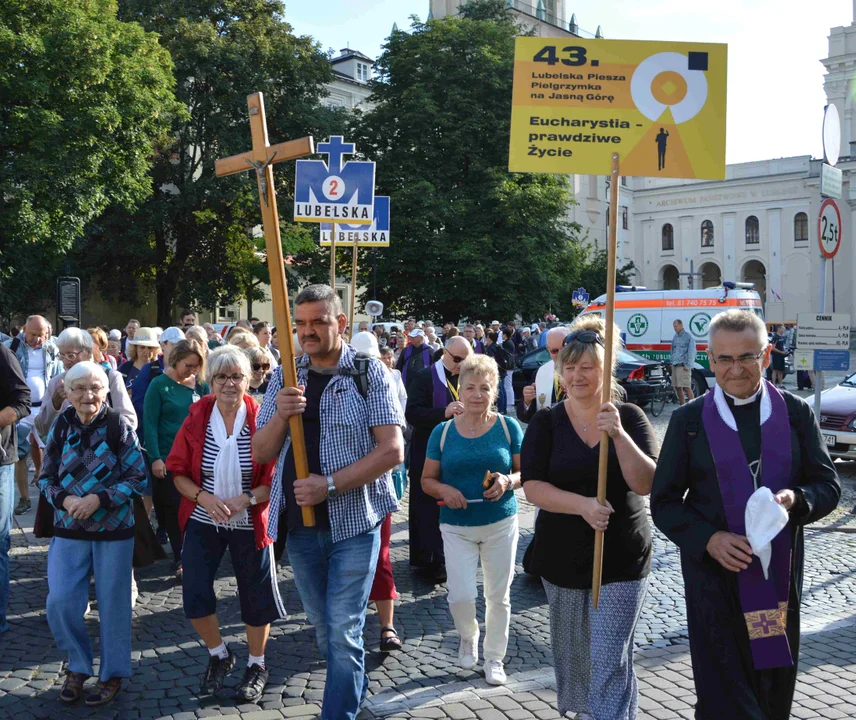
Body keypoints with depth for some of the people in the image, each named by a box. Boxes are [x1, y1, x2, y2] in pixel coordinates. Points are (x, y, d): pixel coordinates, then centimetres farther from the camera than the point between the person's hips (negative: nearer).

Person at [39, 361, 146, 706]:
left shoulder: (119, 427, -10)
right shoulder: (61, 427, 0)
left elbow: (137, 477, -9)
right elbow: (47, 476, 5)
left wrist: (99, 499, -20)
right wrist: (64, 499, -15)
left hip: (113, 528, -3)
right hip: (68, 528, 3)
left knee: (112, 602, 6)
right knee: (60, 601, -2)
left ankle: (113, 672, 24)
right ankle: (78, 665, 22)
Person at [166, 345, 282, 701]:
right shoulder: (196, 418, -5)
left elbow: (276, 478, -11)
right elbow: (178, 471, -1)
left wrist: (246, 499, -25)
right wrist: (204, 497, -18)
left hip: (249, 523, -2)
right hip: (203, 521, 2)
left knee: (256, 597, 8)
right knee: (193, 594, 0)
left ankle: (256, 666, 32)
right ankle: (218, 655, 28)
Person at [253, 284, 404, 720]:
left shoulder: (370, 374, -7)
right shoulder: (283, 378, 5)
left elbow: (392, 450, -14)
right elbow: (260, 453, 3)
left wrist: (331, 484, -20)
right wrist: (280, 415, -17)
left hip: (354, 520, -4)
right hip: (300, 522, 5)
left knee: (343, 630, -3)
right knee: (322, 626, 18)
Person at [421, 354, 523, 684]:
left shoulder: (508, 427, -2)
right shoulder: (443, 432, 0)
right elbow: (427, 480, 6)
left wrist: (509, 481, -17)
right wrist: (444, 490, -15)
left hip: (501, 524, 0)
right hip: (457, 526, 0)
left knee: (498, 596, 9)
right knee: (461, 596, -7)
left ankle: (494, 658, 31)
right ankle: (468, 636, 27)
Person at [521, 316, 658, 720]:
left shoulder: (629, 417, -4)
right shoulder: (546, 422, -3)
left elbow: (646, 484, -13)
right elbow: (532, 487, -12)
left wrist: (619, 434, -27)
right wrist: (583, 505, -26)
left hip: (622, 558, -2)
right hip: (562, 556, 2)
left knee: (610, 660, -6)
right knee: (572, 649, 19)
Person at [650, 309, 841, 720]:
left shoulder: (796, 414, 3)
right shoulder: (689, 421, -1)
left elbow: (828, 485, 5)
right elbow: (663, 502, 0)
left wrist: (796, 500, -18)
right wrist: (708, 539, -17)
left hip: (780, 576, 2)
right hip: (715, 578, -2)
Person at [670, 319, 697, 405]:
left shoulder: (688, 337, -5)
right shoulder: (675, 337, 17)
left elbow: (691, 352, -9)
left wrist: (688, 365, -14)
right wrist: (671, 360, 12)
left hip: (683, 366, -8)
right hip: (675, 366, 8)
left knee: (686, 387, -12)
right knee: (677, 387, 11)